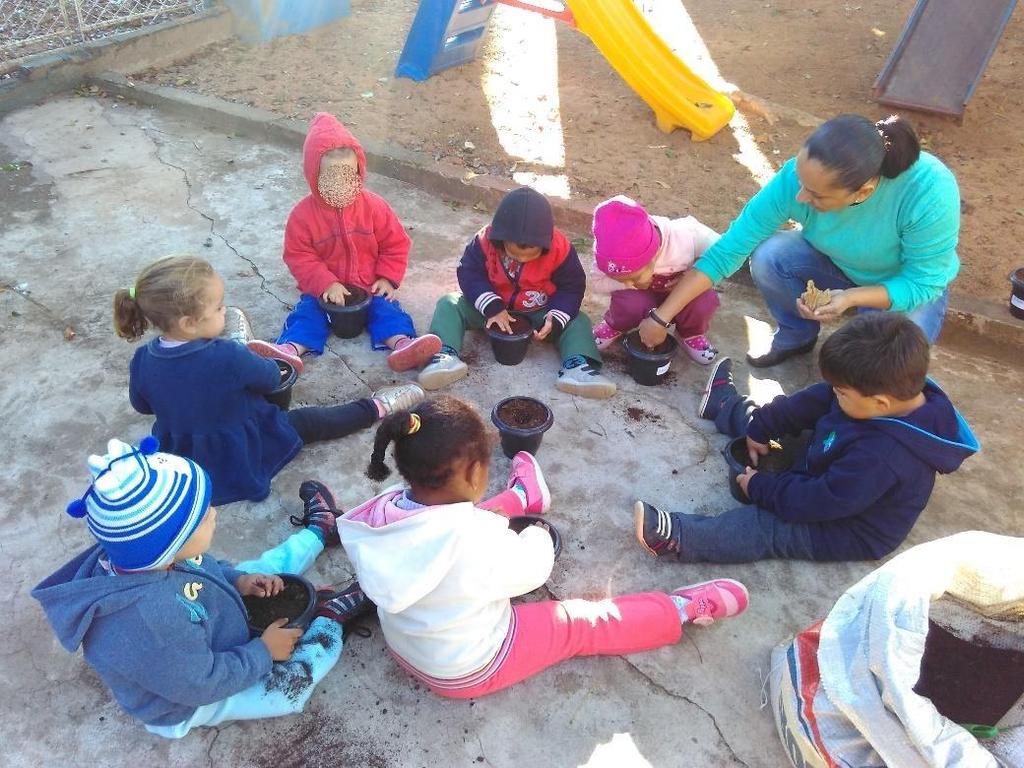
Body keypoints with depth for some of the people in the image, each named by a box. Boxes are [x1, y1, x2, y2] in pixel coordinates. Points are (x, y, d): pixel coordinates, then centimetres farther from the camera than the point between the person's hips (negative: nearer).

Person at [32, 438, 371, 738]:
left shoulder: (135, 554, -23)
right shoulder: (150, 624, -47)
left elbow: (202, 568, 1)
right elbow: (201, 685, -32)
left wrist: (237, 580, -12)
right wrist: (264, 652, -20)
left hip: (206, 633, 8)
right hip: (190, 697, -7)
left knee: (268, 567, 11)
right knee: (290, 686, -15)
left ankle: (320, 531, 35)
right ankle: (332, 613, 8)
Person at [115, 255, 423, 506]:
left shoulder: (142, 360, -16)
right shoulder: (227, 358, -34)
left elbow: (141, 405, 4)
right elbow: (271, 379, -14)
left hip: (178, 460, 5)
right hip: (242, 459, -5)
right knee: (310, 420, 12)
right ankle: (377, 407, 26)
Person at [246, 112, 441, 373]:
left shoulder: (374, 206, -4)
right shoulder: (303, 214, -7)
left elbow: (396, 244, 3)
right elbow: (298, 256, -8)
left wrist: (387, 278, -8)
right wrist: (326, 284, -21)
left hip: (370, 288, 0)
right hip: (324, 290, 0)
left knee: (387, 308, -24)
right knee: (307, 313, -22)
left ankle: (402, 344, -45)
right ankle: (290, 350, -41)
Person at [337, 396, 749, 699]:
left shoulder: (382, 512, -21)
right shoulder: (473, 540, -39)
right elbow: (533, 567, -20)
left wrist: (489, 517, 3)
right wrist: (537, 535, 1)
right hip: (470, 668, -6)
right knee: (583, 625, 6)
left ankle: (522, 496, 47)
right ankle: (683, 609, 21)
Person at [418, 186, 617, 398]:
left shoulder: (560, 249, -22)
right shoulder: (484, 242, -22)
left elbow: (572, 287, -12)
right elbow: (469, 274, -16)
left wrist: (556, 319, -27)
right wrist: (492, 308, -30)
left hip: (538, 313, 0)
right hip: (492, 307, 0)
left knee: (578, 321, -20)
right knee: (449, 304, -19)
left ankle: (576, 367, -41)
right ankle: (445, 355, -39)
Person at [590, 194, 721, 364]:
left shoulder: (687, 236, -35)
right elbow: (598, 283, -20)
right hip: (644, 297, 0)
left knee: (705, 301, -32)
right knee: (630, 304, -35)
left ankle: (690, 333, 4)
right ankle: (615, 326, 3)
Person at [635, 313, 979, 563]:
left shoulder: (881, 456, -43)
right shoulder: (892, 387, -16)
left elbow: (821, 501, -36)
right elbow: (815, 401, -6)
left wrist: (760, 487, -22)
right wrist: (761, 429, -1)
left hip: (851, 534, -9)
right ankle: (726, 406, 43)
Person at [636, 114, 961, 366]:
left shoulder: (929, 191, -38)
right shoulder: (796, 179, -32)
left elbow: (925, 281, -25)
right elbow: (727, 250, -29)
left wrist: (851, 297, -43)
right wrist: (662, 316, -29)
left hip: (907, 287, -2)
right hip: (837, 265, 3)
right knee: (768, 257, -26)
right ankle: (796, 336, 3)